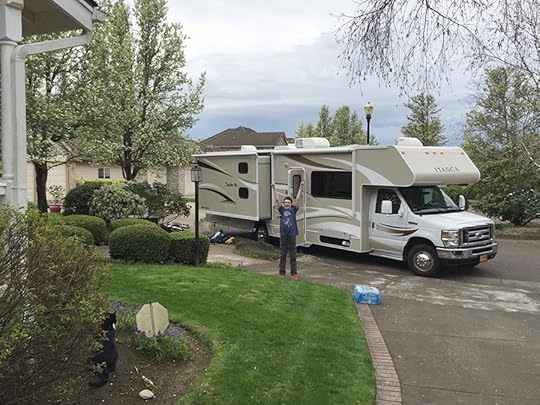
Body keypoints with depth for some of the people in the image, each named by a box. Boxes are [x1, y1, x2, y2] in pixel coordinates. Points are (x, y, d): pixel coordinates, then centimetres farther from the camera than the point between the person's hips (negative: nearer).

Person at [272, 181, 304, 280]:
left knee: (293, 255, 3)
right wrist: (274, 189, -6)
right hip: (283, 235, 1)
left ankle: (294, 273, 7)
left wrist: (300, 188, -7)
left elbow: (298, 199, -3)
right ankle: (282, 272, 18)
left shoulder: (293, 210, 3)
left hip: (292, 235, -1)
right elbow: (277, 200, -1)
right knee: (282, 255, 8)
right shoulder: (282, 210, 4)